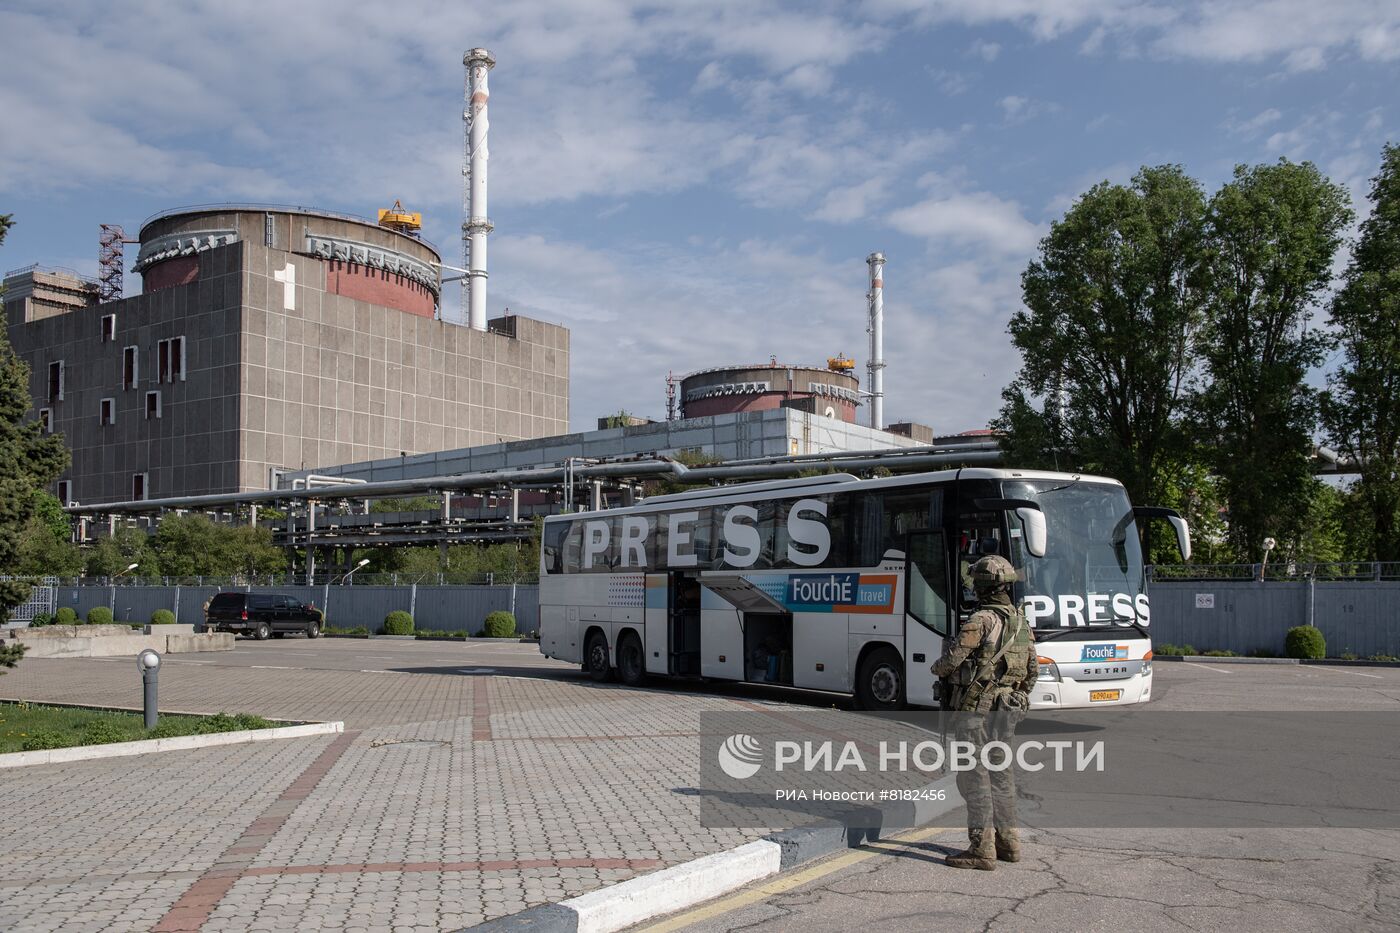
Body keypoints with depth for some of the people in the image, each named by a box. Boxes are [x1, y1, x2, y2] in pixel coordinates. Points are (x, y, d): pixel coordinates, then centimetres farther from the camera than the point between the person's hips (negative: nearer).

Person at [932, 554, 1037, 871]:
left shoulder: (982, 620, -16)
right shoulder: (1022, 623, 11)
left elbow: (951, 660, -18)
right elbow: (1032, 672, 16)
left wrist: (937, 668, 4)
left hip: (978, 710, -9)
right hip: (1007, 710, 9)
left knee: (974, 774, -4)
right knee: (998, 772, 18)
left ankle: (982, 848, -3)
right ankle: (1007, 840, 24)